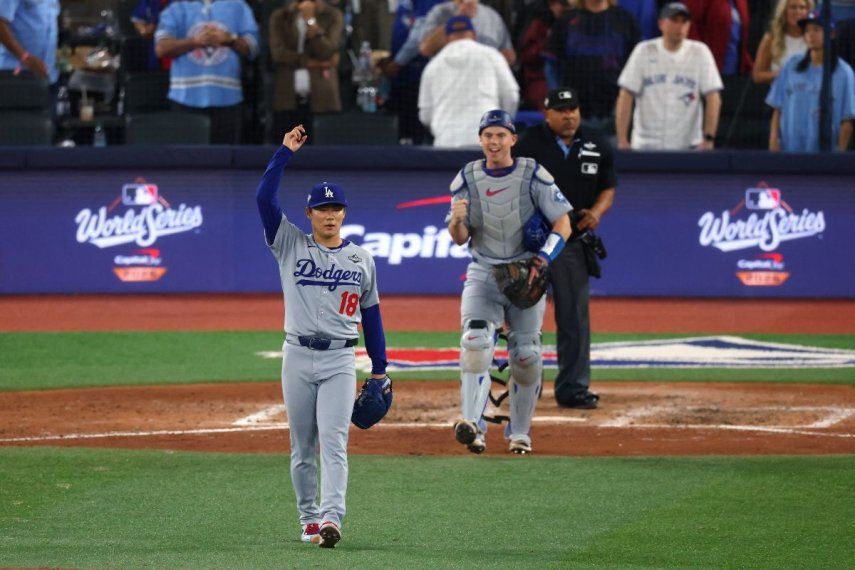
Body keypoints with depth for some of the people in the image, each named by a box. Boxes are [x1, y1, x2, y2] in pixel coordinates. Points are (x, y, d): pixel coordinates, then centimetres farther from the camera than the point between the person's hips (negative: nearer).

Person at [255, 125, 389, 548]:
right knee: (302, 446, 6)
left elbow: (371, 313, 14)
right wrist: (285, 152, -8)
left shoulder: (361, 258, 10)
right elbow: (264, 198, -7)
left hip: (340, 360, -1)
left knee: (333, 441, -13)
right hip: (298, 356, 1)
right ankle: (308, 518, 16)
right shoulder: (290, 246, 5)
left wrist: (379, 368, 11)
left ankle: (331, 518, -24)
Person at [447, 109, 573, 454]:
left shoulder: (533, 176, -5)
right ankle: (472, 424, -32)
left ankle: (520, 433, 16)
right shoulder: (467, 179, 1)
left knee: (526, 356, 0)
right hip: (483, 274, 1)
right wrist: (457, 220, -23)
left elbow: (562, 222, -7)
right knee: (475, 342, -21)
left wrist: (545, 256, -24)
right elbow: (460, 238, 1)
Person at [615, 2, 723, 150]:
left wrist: (708, 138, -15)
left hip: (688, 146, 0)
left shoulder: (700, 52, 3)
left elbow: (713, 98, -3)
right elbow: (625, 97, -3)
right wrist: (622, 140, -12)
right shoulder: (644, 51, 3)